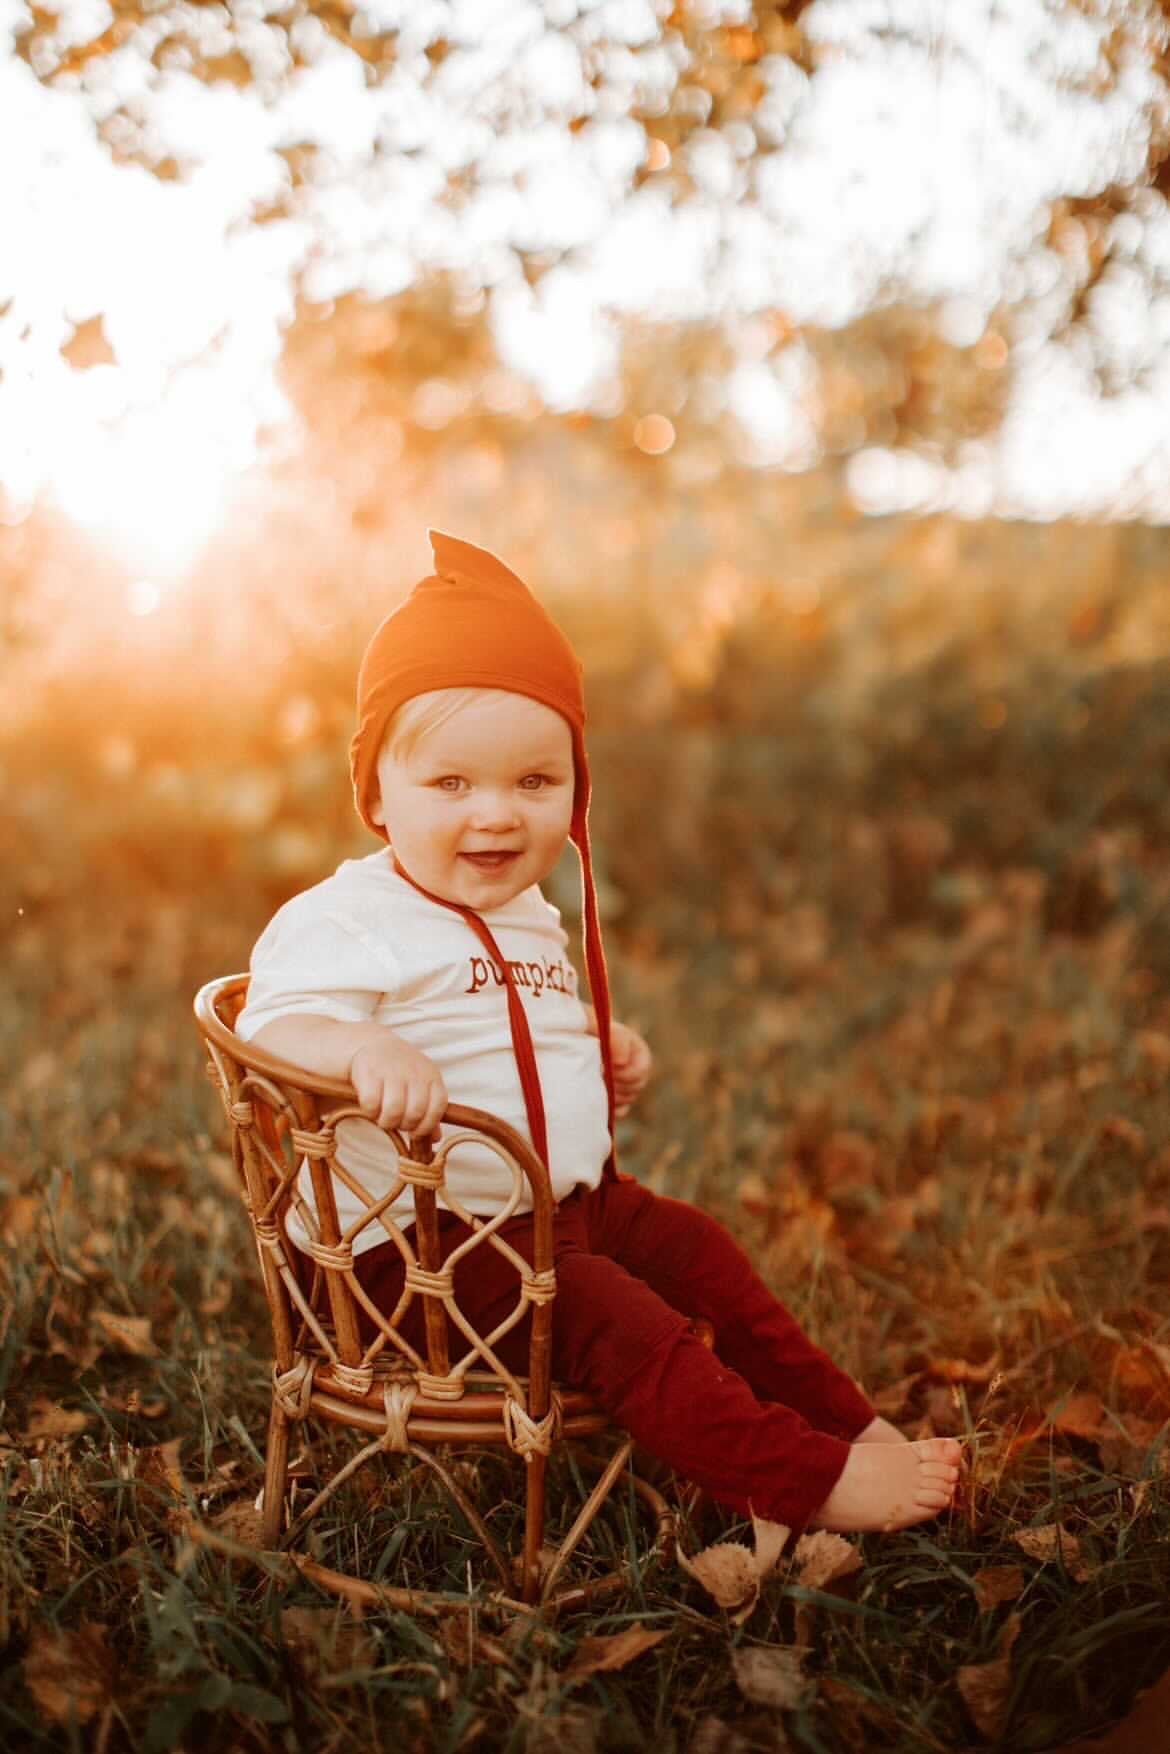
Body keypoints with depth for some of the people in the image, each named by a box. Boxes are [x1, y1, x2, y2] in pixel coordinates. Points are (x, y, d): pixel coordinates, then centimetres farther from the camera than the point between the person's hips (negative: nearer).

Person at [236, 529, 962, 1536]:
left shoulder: (531, 916, 12)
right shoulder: (347, 923, -17)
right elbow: (272, 1027, -31)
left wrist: (602, 1049, 8)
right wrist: (367, 1050, -50)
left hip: (571, 1198, 9)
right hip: (420, 1240, -9)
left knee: (698, 1251, 8)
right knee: (604, 1311, -21)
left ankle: (851, 1422, 20)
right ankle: (802, 1482, -16)